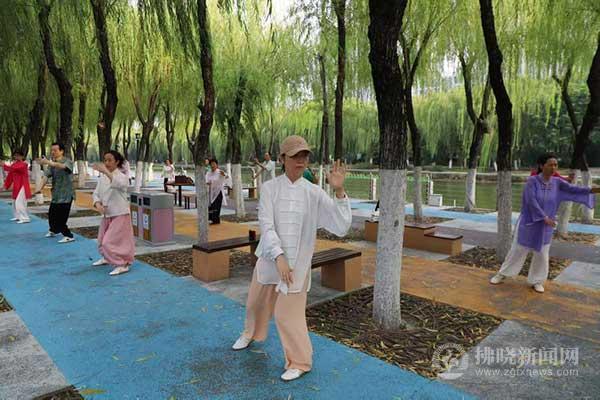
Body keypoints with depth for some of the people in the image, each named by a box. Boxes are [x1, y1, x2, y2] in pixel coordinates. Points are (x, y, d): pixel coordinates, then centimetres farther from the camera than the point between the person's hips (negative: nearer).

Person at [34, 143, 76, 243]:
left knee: (61, 217, -11)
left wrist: (48, 162, -52)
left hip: (66, 195, -7)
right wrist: (40, 188, -17)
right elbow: (46, 176, -2)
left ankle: (68, 236, 4)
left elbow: (62, 166, -35)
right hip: (56, 195, 7)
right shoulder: (52, 164, 11)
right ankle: (53, 230, 42)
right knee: (51, 215, 15)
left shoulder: (68, 161, -10)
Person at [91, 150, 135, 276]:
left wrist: (106, 172, -48)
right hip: (107, 214, 7)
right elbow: (96, 193, 6)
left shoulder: (122, 175, -14)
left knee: (111, 241, -13)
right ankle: (106, 258, 46)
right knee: (103, 240, 22)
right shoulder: (103, 177, 5)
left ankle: (122, 265, -1)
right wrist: (98, 204, -14)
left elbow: (120, 184, -38)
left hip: (120, 214, -7)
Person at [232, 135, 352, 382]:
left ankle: (300, 362, 25)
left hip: (297, 262, -2)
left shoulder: (314, 193, -9)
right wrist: (279, 257, -26)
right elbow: (266, 225, -15)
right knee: (256, 303, 22)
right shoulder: (270, 188, -7)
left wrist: (339, 191, -24)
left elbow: (341, 227, -14)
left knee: (287, 314, 0)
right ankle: (251, 334, 54)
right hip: (269, 257, 3)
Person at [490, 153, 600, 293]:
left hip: (545, 226, 4)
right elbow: (531, 201, -21)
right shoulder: (532, 180, -15)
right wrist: (545, 217, -22)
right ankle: (502, 274, 20)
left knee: (542, 255, 8)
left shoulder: (557, 182, -2)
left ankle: (536, 281, 24)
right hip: (528, 223, -4)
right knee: (517, 250, 5)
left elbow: (574, 189, -13)